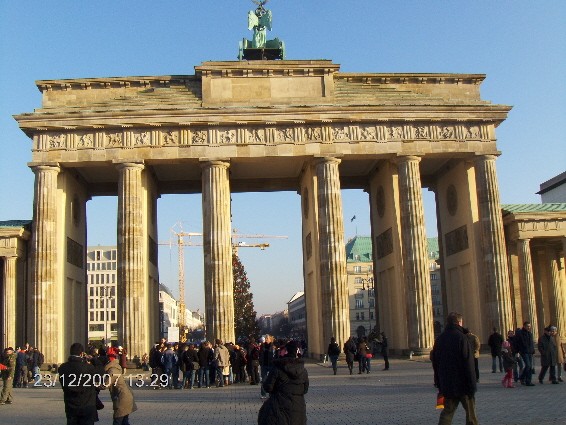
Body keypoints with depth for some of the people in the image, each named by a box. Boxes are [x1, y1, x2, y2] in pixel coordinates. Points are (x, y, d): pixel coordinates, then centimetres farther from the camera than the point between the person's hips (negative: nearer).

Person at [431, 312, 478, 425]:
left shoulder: (440, 339, 7)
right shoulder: (462, 338, -13)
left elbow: (435, 362, 12)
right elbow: (469, 364, -16)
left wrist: (438, 382, 18)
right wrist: (472, 384, -12)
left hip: (447, 384, 5)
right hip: (462, 383, -5)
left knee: (448, 411, 8)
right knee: (470, 410, 10)